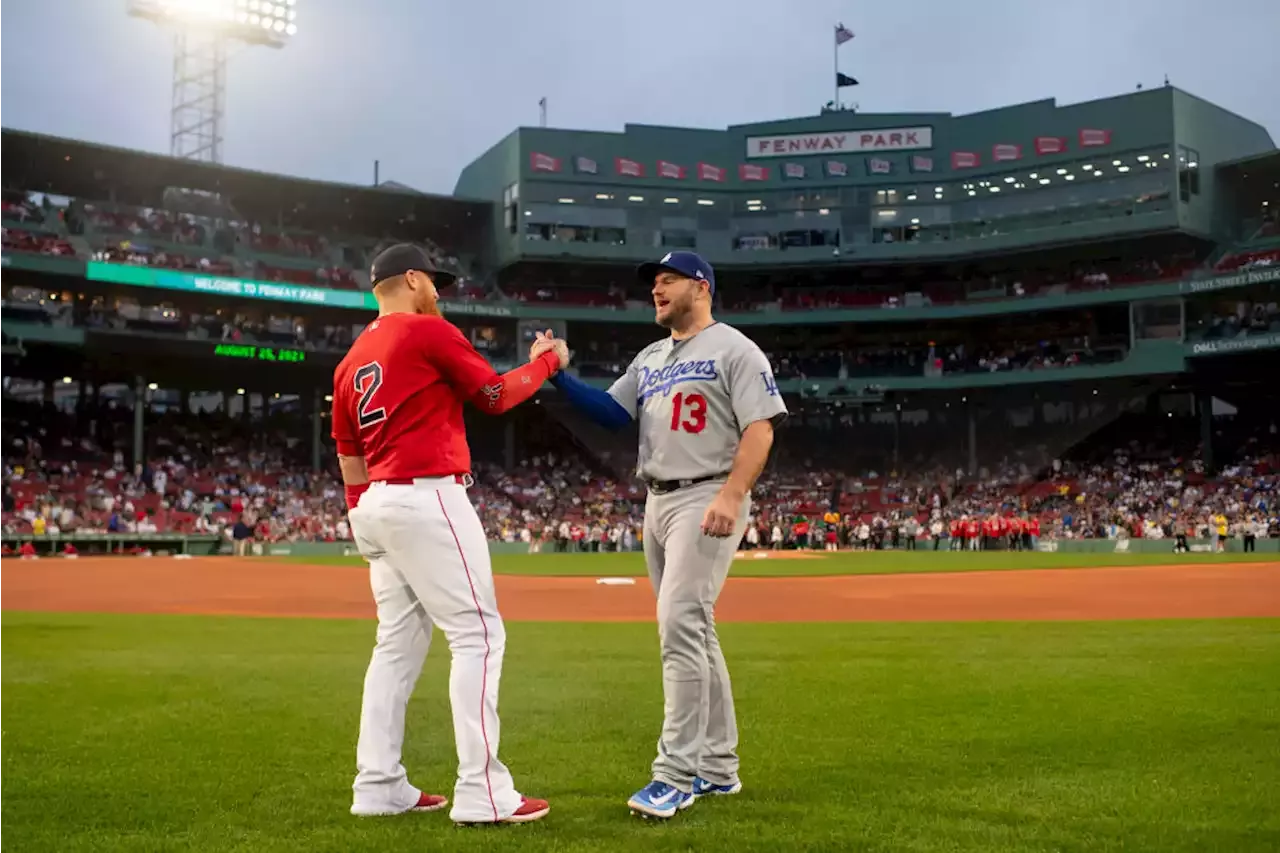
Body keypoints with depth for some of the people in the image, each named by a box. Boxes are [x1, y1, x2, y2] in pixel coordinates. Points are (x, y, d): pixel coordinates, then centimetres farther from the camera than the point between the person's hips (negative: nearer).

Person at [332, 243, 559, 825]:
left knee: (398, 643, 12)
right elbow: (495, 396, -2)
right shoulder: (429, 331, -5)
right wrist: (548, 361, 13)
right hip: (427, 499, -9)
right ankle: (481, 794, -9)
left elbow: (349, 456, 18)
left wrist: (363, 522, 22)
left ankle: (378, 787, 14)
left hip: (376, 505, 9)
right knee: (478, 635, -7)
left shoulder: (351, 361, 18)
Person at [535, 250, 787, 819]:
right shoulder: (649, 359, 19)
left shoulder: (733, 348, -5)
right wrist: (558, 375, -2)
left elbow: (760, 428, -13)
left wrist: (731, 496, -25)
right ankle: (718, 768, 19)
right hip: (657, 502, 9)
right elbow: (610, 413, 11)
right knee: (691, 632, 11)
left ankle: (676, 774, -13)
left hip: (708, 500, -8)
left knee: (680, 626, -17)